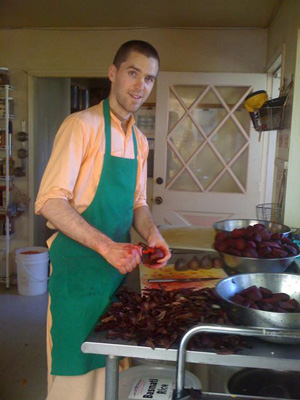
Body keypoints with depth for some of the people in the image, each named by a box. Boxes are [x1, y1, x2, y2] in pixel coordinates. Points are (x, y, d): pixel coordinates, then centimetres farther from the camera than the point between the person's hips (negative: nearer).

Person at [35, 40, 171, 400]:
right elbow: (49, 201, -19)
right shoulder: (82, 125, -12)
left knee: (109, 366, 20)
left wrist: (152, 233, -3)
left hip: (118, 264, 7)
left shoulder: (139, 141, 11)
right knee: (77, 370, 8)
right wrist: (106, 246, -27)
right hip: (78, 266, -7)